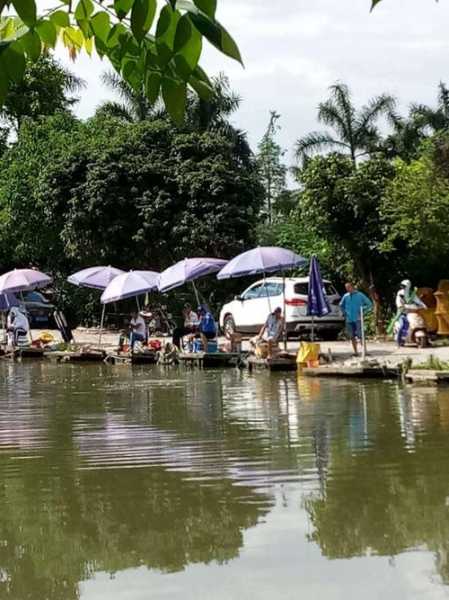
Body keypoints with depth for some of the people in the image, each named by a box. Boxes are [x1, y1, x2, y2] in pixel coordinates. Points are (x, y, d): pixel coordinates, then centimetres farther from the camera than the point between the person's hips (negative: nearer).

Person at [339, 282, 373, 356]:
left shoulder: (360, 295, -1)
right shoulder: (345, 296, 9)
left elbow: (369, 304, 2)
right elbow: (341, 305, 27)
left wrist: (362, 310, -5)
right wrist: (344, 313, 14)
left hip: (358, 319, -4)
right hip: (349, 320, 4)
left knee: (360, 336, -11)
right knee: (352, 337, 6)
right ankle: (355, 352, 13)